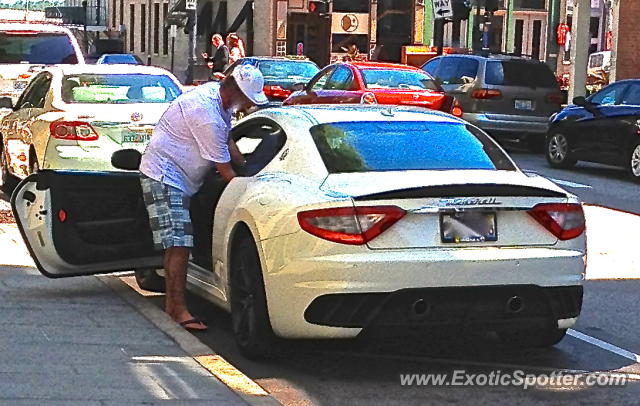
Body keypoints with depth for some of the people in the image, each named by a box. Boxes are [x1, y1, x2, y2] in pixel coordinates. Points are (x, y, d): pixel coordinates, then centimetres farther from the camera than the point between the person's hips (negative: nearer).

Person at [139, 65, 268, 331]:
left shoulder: (215, 94, 3)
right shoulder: (206, 114, -28)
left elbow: (227, 142, 18)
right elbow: (225, 171, -22)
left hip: (178, 179, 11)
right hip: (164, 176, -11)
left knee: (175, 244, 14)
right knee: (179, 244, -16)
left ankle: (172, 302, 21)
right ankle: (179, 309, -18)